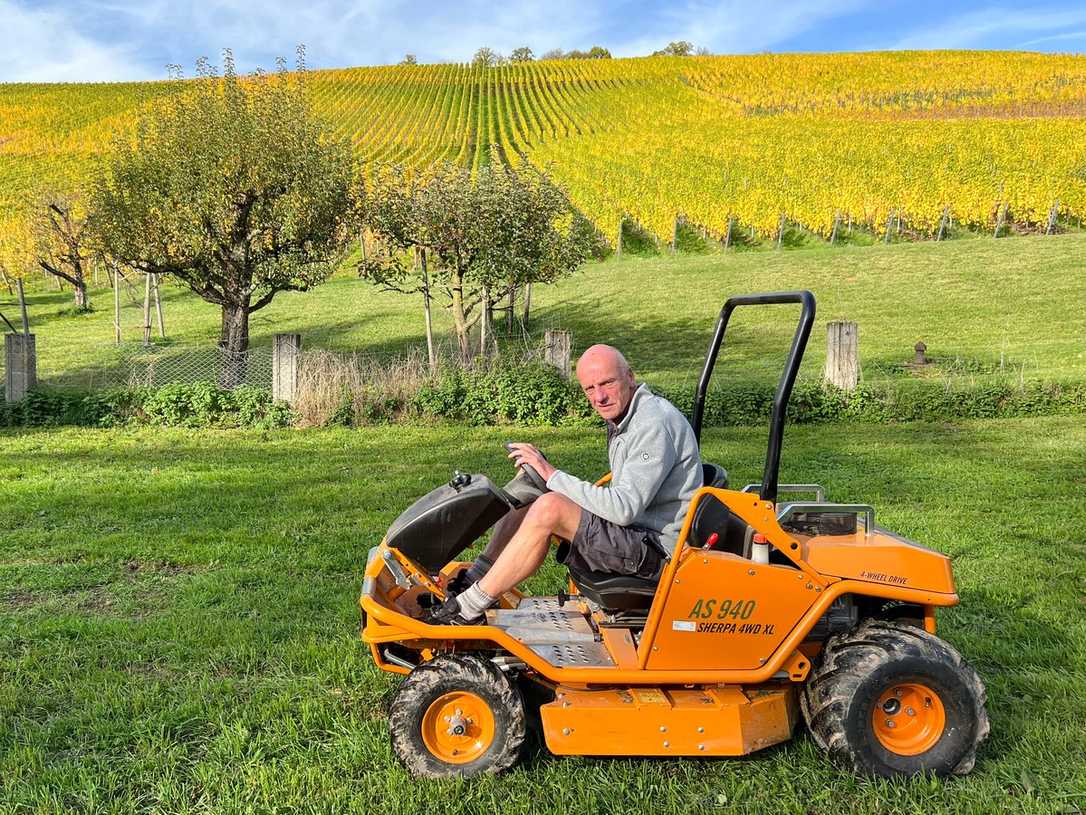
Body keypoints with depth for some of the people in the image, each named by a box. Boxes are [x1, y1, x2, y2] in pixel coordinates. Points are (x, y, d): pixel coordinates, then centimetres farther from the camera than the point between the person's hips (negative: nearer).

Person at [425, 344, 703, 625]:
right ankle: (470, 582, 1)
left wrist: (553, 475, -22)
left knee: (548, 508, -27)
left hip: (658, 547, -10)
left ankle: (468, 610, -18)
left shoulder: (655, 424, -20)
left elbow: (625, 509, -27)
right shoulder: (622, 418, 12)